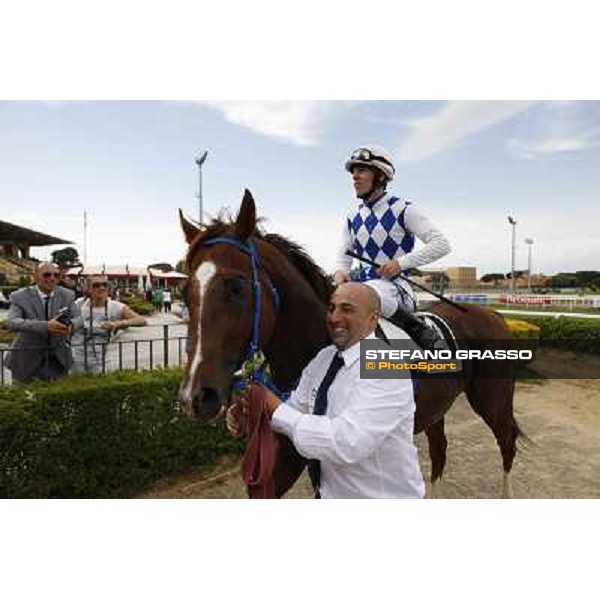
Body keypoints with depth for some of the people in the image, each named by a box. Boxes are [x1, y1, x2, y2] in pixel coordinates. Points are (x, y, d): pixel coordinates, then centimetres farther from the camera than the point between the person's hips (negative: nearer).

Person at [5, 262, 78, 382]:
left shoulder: (67, 295, -4)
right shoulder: (20, 296, -11)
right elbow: (11, 323, -25)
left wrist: (70, 326, -28)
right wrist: (45, 326, -41)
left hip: (58, 358, 2)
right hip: (27, 359, -2)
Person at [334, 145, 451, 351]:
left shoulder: (402, 209, -2)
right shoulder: (353, 217, 14)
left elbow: (441, 244, -7)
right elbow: (344, 255, 13)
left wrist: (401, 262, -17)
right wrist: (340, 273, -11)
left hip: (396, 286, -6)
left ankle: (422, 331, -18)